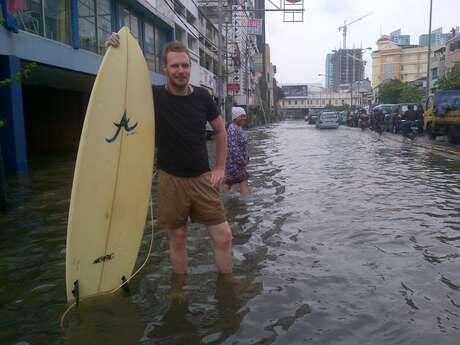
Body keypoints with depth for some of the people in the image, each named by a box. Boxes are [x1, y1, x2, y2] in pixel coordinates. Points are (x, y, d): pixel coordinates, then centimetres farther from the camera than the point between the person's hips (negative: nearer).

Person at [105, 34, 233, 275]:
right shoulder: (154, 97, -6)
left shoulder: (202, 97, -1)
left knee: (223, 236, 1)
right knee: (177, 239, 9)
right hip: (171, 180, -1)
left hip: (202, 178, 2)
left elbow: (220, 131, 11)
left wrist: (220, 168, 5)